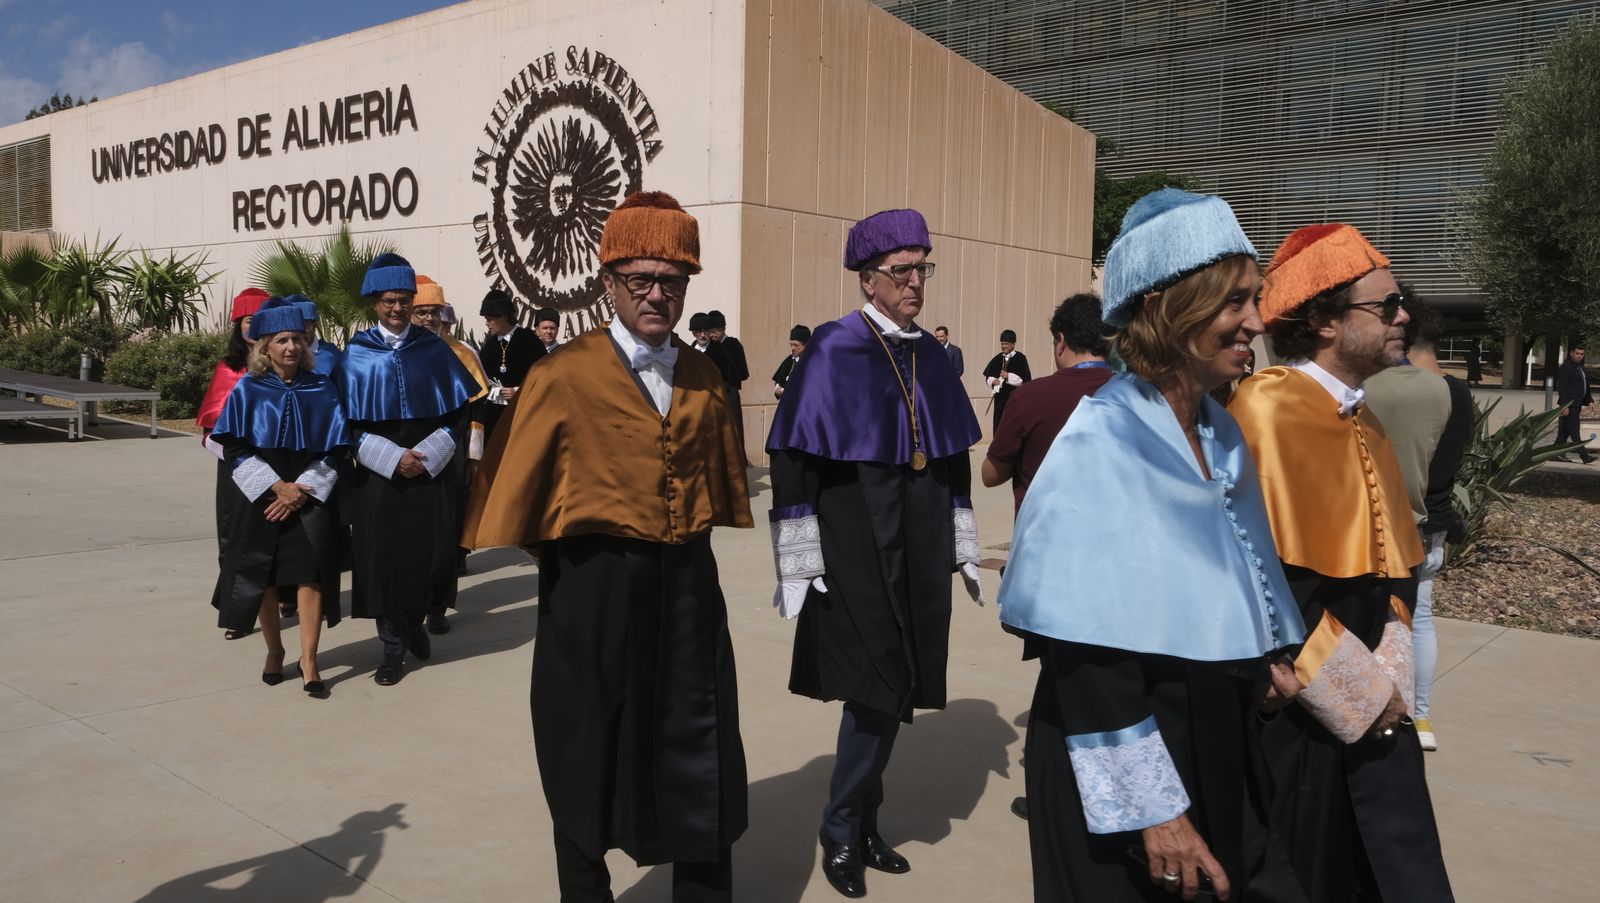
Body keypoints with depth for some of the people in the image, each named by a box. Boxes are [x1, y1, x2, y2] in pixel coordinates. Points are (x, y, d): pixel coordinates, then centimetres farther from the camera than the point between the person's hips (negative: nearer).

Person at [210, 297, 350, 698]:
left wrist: (302, 491, -11)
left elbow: (333, 450, 1)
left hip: (310, 495, 0)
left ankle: (308, 661, -4)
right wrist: (277, 486, -14)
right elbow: (236, 449, -3)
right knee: (263, 576, 6)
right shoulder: (248, 390, 0)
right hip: (261, 496, 0)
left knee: (310, 571, -9)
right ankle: (274, 651, 26)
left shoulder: (322, 390, 2)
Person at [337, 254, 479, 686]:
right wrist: (393, 458, -13)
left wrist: (426, 455, -11)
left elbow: (458, 411, 3)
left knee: (428, 552, 3)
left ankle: (415, 623, 30)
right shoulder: (357, 354, 2)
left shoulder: (433, 349, 4)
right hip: (377, 476, 0)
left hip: (431, 472, 1)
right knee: (382, 557, 2)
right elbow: (349, 424, -1)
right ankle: (393, 648, 14)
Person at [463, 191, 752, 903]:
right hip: (595, 587, -4)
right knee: (590, 759, 13)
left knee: (702, 760, 11)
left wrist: (724, 542, 18)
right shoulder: (565, 375, -9)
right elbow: (512, 481, -5)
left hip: (688, 584, 4)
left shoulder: (703, 377, 6)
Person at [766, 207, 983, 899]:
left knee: (893, 690, 10)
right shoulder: (833, 350, -9)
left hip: (918, 555, 6)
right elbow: (793, 459, -12)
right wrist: (799, 561, -15)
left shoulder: (930, 357, 9)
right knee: (878, 689, -3)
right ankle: (841, 831, 18)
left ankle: (863, 823, 27)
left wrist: (962, 547, 14)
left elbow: (953, 460, 16)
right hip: (857, 552, -6)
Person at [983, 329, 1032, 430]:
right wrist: (992, 380, -4)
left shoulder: (1020, 358, -6)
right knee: (998, 422, 6)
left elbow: (1026, 378, -13)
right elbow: (988, 374, 18)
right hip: (1000, 395, 5)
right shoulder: (998, 358, 9)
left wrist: (1009, 376, -21)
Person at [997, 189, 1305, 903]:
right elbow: (1088, 653, -22)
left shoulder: (1222, 433, 5)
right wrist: (1148, 806, -21)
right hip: (1123, 769, -7)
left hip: (1216, 741, 8)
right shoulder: (1101, 442, -20)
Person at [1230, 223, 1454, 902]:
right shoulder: (1267, 408, -17)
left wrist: (1388, 672, 2)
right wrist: (1354, 685, -13)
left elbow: (1391, 562, 15)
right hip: (1301, 702, -8)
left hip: (1376, 699, 8)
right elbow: (1270, 574, -20)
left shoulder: (1365, 424, 11)